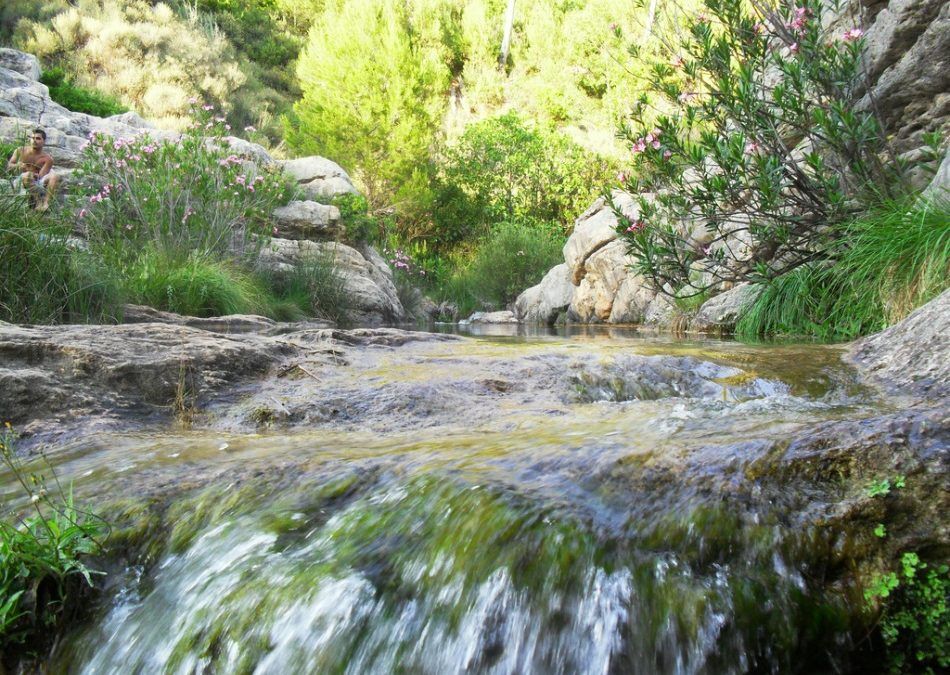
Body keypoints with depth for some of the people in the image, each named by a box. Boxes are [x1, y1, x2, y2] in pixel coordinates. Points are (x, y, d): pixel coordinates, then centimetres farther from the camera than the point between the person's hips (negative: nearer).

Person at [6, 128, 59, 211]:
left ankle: (46, 202, -48)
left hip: (37, 182, 0)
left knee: (54, 177, -28)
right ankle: (39, 201, -40)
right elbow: (9, 165, 2)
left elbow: (41, 176, -12)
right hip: (20, 181, 0)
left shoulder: (47, 159, -3)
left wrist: (36, 175, -36)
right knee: (27, 175, -35)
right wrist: (17, 166, -20)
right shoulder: (21, 151, 2)